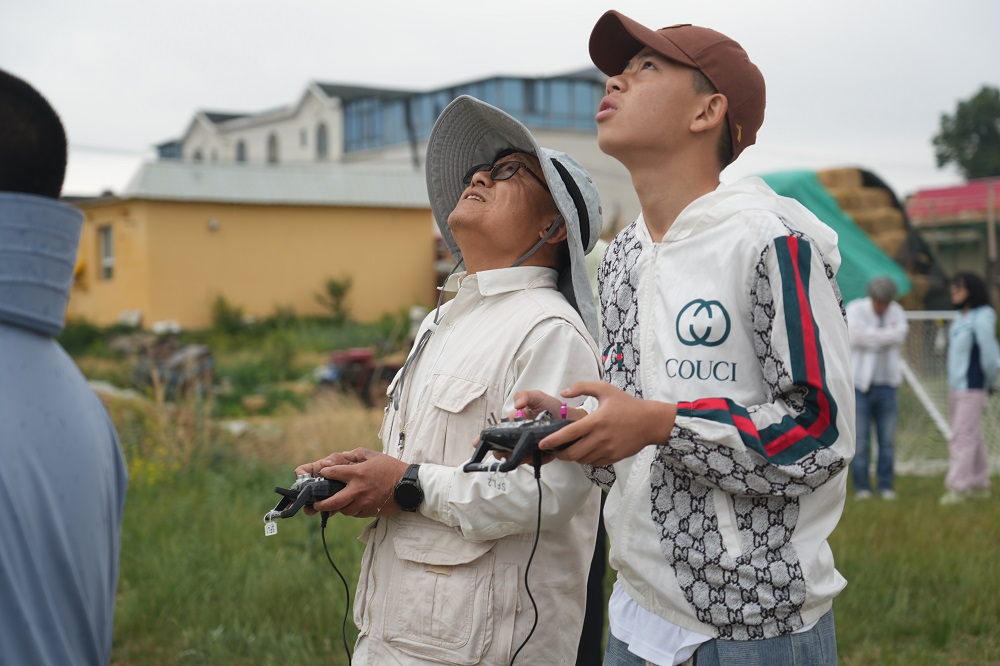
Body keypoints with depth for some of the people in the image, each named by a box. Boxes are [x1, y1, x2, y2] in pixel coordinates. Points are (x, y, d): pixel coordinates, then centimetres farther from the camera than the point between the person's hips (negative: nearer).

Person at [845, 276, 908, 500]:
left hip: (886, 386, 3)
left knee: (888, 438, 2)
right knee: (860, 438, -3)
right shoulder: (854, 310, -10)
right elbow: (860, 337, -26)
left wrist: (875, 337, -20)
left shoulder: (896, 311, 3)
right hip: (859, 385, -3)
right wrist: (889, 334, -15)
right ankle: (861, 486, 6)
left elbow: (900, 335, -16)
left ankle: (886, 486, 11)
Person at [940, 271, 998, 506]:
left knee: (962, 436, -10)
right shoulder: (961, 318, 10)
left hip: (972, 387, -9)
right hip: (956, 386, 9)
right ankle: (979, 485, 20)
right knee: (972, 437, 13)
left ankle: (957, 486, -8)